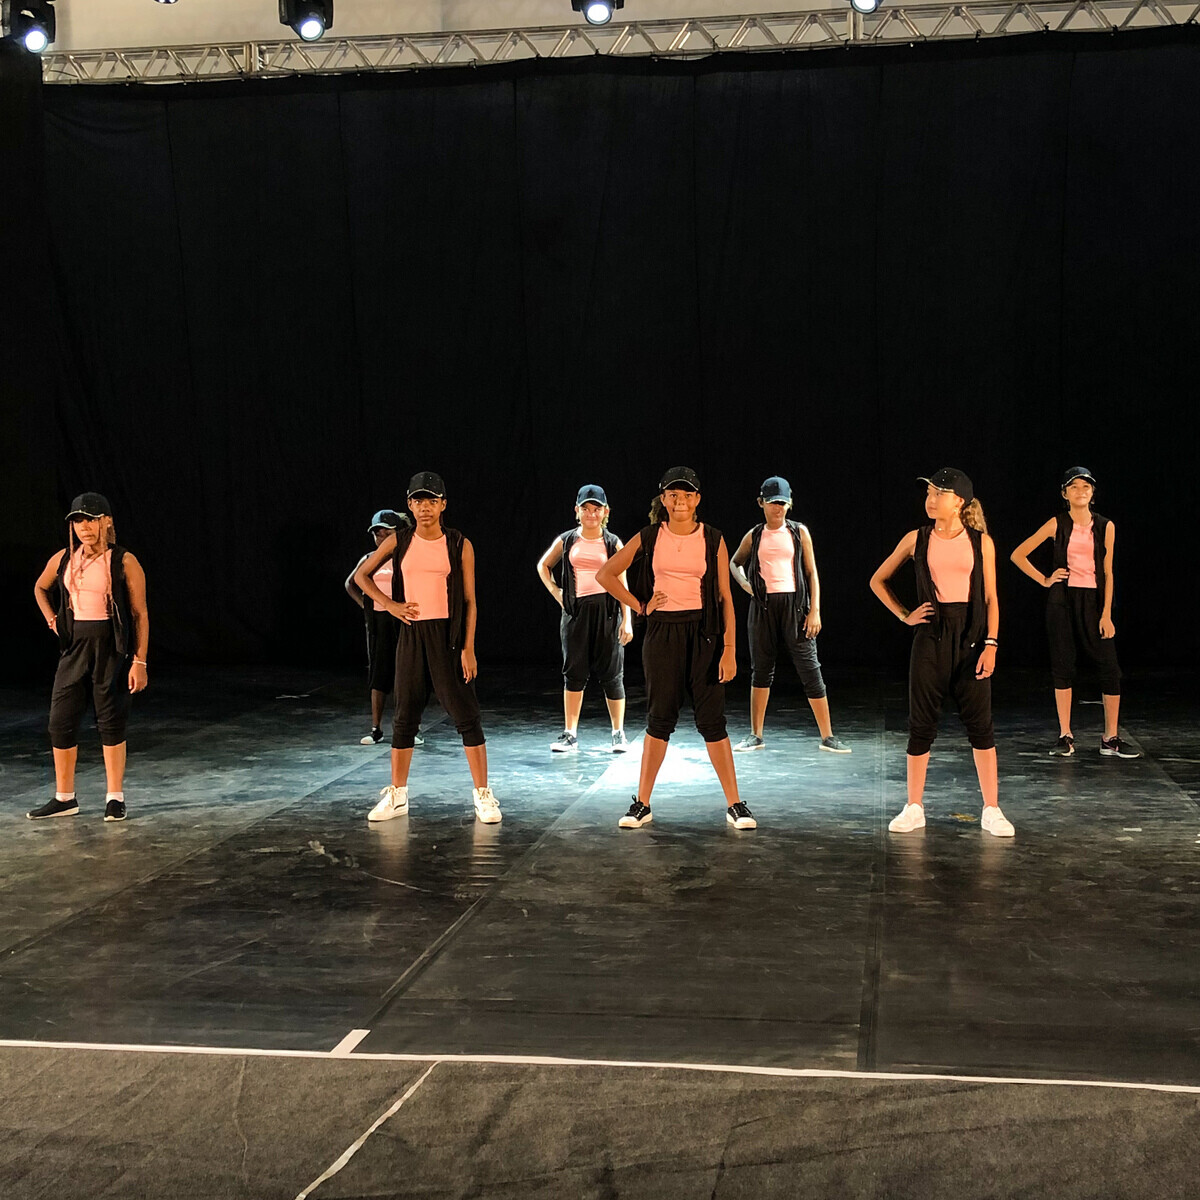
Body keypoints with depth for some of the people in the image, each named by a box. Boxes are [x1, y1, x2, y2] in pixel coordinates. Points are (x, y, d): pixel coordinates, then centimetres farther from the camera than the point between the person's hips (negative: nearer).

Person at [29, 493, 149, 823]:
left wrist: (140, 662, -14)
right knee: (61, 721, 5)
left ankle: (115, 797, 13)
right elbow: (41, 588, 27)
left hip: (112, 647, -5)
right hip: (75, 646, 5)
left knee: (111, 721, 1)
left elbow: (140, 614, -9)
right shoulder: (63, 559, 5)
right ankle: (64, 798, 18)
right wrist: (52, 619, 10)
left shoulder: (124, 562, -8)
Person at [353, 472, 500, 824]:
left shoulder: (460, 545, -2)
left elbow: (469, 600, -2)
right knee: (405, 716, 9)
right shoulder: (399, 541, 4)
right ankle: (397, 795, 19)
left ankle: (482, 795, 3)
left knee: (465, 714, -4)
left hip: (448, 635, -2)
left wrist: (468, 648, -9)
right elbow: (362, 575, 14)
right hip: (411, 633, 2)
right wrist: (389, 604, -1)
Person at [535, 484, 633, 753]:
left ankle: (619, 733, 9)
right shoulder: (566, 541, 8)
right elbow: (543, 565, 23)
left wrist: (627, 621, -5)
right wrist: (555, 592, 8)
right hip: (575, 610, 2)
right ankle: (570, 735, 7)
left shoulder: (613, 543, 3)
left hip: (607, 609, -2)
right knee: (574, 672, 3)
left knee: (611, 672, 1)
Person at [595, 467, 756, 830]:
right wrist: (638, 606, 2)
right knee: (660, 718, 5)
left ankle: (734, 805, 5)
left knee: (712, 719, -1)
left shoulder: (713, 540, 1)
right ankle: (642, 804, 14)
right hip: (662, 633, 1)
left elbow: (725, 598, -1)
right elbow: (605, 574, 9)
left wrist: (729, 649, -7)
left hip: (704, 633, -1)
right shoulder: (649, 538, 3)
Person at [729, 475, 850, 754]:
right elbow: (734, 563, 26)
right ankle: (756, 735, 15)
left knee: (809, 667, -5)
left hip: (794, 604, -2)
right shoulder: (754, 536, 9)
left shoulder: (799, 532, 4)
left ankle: (827, 736, -1)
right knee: (761, 668, 7)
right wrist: (745, 584, 6)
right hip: (763, 606, 2)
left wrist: (815, 610, -6)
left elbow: (812, 573, 3)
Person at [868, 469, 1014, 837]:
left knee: (980, 724, 0)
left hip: (971, 636, -1)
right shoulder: (917, 540, 3)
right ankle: (914, 808, 14)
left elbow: (990, 598, 3)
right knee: (921, 724, 4)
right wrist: (904, 615, 5)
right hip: (931, 635, 1)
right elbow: (878, 580, 14)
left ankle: (992, 810, 8)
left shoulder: (981, 542, 2)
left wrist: (991, 644, -6)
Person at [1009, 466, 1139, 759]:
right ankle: (1065, 737, 9)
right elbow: (1018, 554, 7)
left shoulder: (1105, 527, 4)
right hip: (1062, 600, -1)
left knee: (1110, 668, -4)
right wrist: (1044, 580, 1)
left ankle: (1110, 739, 5)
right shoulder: (1057, 524, 1)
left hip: (1093, 602, 1)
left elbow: (1107, 573, 3)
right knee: (1063, 667, 1)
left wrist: (1106, 613, -3)